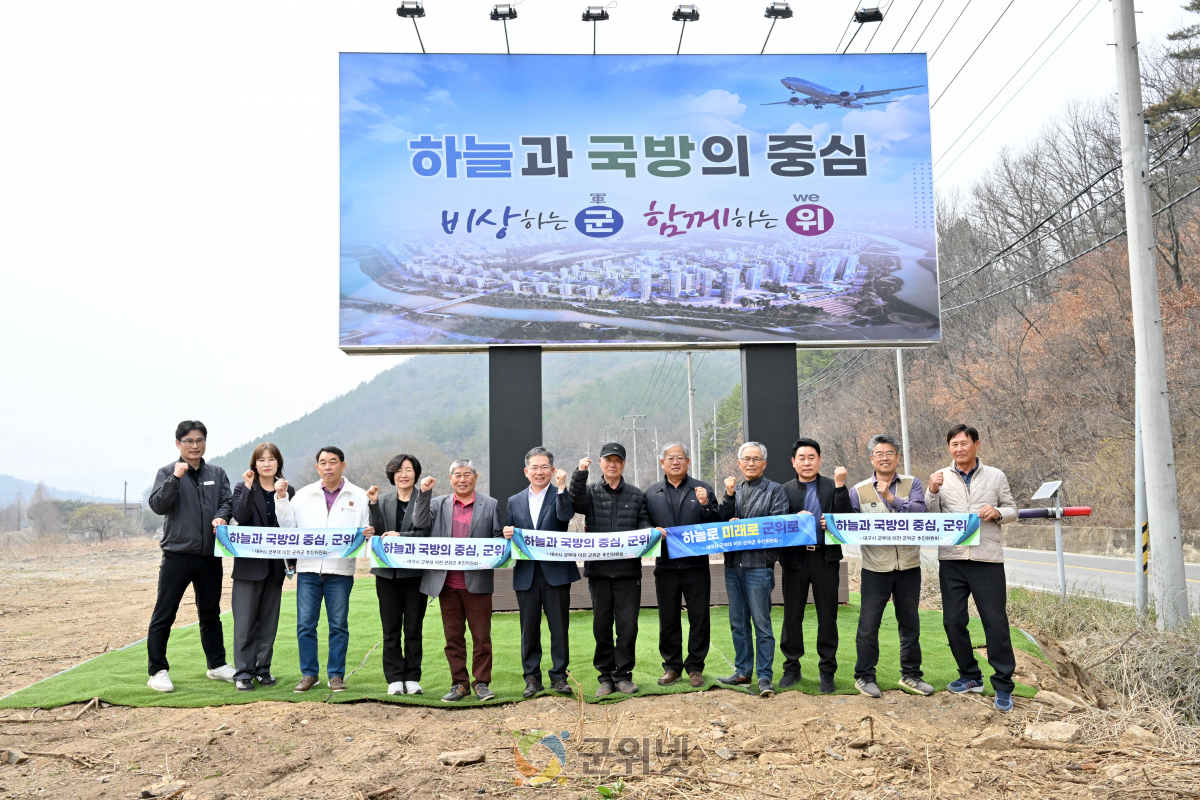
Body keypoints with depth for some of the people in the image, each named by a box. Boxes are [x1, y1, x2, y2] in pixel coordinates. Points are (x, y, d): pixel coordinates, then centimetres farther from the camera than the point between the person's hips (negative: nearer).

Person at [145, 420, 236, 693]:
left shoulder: (217, 474, 10)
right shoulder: (168, 472, 0)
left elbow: (228, 502, 3)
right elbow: (158, 505, -11)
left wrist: (221, 517, -18)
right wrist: (175, 478, -23)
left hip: (210, 556, 4)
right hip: (177, 555, -4)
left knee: (210, 614, 15)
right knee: (164, 616, 0)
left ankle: (217, 665, 26)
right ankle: (158, 671, 8)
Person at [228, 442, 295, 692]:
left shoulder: (288, 490, 8)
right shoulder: (243, 488, 3)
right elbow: (240, 516, -15)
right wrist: (248, 488, -17)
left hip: (275, 564, 3)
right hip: (249, 563, -3)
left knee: (269, 619, 9)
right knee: (245, 621, -2)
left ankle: (263, 668, 18)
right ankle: (243, 673, 3)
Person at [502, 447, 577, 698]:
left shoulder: (561, 496, 4)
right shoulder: (515, 501, 13)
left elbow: (565, 516, -17)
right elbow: (507, 537, 14)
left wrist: (562, 487, -24)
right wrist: (506, 535, -9)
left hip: (556, 572, -3)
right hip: (526, 574, 3)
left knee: (559, 627, 2)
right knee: (529, 628, 8)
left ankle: (559, 676, 12)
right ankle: (532, 677, 16)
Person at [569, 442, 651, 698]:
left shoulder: (636, 495, 12)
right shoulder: (590, 491, 9)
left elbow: (644, 523, 10)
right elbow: (577, 504, -11)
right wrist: (580, 474, -21)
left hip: (628, 569, 0)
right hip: (598, 569, 0)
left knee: (627, 624, 0)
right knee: (601, 624, 6)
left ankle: (623, 674, 12)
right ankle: (606, 676, 16)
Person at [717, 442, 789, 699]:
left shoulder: (775, 490, 1)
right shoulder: (734, 489, 15)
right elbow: (723, 521, 5)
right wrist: (729, 496, -8)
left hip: (758, 565, -5)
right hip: (733, 564, 5)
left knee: (762, 623, -3)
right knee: (738, 622, 13)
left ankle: (764, 677, 3)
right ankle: (743, 672, 23)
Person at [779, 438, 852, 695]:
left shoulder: (833, 487, 6)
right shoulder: (785, 490, 8)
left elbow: (844, 517, -6)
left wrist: (840, 485, -14)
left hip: (826, 558, -1)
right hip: (795, 558, 1)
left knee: (827, 616, 4)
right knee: (792, 615, 6)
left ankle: (827, 672, 14)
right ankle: (792, 668, 19)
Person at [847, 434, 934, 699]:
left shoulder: (912, 484, 3)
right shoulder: (859, 491, 2)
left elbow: (919, 511, -15)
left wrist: (891, 498, -24)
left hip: (908, 566, 1)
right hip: (876, 568, -1)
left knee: (910, 623, 13)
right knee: (868, 624, 1)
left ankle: (910, 675, 27)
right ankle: (864, 677, 14)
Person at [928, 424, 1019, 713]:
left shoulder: (995, 477, 6)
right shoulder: (940, 477, 6)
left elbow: (1012, 510, 11)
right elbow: (931, 516, 3)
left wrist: (998, 512, -10)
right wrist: (932, 492, -13)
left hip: (987, 559, -2)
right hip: (951, 559, 2)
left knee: (996, 622, -1)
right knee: (953, 621, 8)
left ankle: (1003, 686, 9)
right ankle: (970, 676, 26)